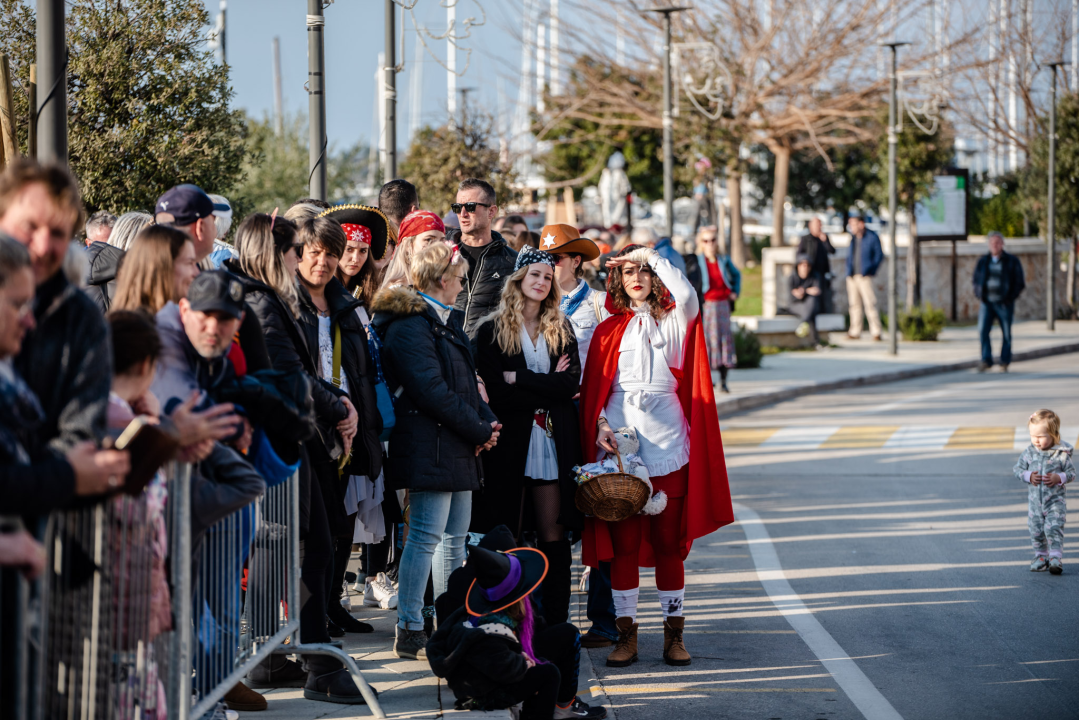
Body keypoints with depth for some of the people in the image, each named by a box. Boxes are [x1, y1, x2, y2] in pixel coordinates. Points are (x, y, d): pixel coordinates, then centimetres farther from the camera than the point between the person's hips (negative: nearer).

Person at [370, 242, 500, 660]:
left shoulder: (447, 322, 19)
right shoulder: (410, 327, -14)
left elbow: (465, 381, 21)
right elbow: (432, 391, -20)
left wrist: (486, 422, 3)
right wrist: (479, 430, -14)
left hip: (458, 449, 10)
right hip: (429, 448, -10)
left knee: (455, 536, 13)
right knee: (426, 537, -9)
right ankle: (410, 632, -6)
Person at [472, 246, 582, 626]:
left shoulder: (561, 331, 14)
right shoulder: (492, 331, 4)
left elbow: (571, 384, -1)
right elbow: (497, 393, -7)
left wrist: (519, 378, -8)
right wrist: (548, 388, -9)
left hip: (554, 443, 3)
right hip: (510, 446, -3)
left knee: (554, 537, 0)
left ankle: (557, 622, 3)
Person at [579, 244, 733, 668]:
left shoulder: (674, 322, 9)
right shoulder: (609, 331, 12)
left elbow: (686, 295, -14)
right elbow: (593, 388, 9)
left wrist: (651, 256, -7)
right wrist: (599, 424, -9)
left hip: (668, 445, -1)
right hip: (620, 443, 1)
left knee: (669, 542, 1)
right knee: (623, 543, -1)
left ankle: (674, 633, 8)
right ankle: (626, 634, 5)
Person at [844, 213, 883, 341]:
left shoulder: (872, 237, -3)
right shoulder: (853, 238, 15)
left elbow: (879, 255, 0)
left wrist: (870, 270, -6)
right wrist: (849, 270, 11)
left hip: (864, 276, -6)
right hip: (852, 276, 6)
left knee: (869, 304, -10)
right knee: (854, 304, 7)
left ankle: (876, 332, -8)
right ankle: (855, 331, 11)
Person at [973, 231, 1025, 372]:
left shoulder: (1012, 261, -1)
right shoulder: (982, 261, 7)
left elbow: (1019, 283, 1)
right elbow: (976, 280, 18)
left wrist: (1010, 298, -7)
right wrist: (979, 294, 3)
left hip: (1004, 304, -2)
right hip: (987, 303, 2)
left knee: (1006, 333, 3)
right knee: (983, 330, -12)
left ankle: (1005, 362, 14)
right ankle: (986, 360, -9)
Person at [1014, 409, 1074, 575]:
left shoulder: (1062, 454, -9)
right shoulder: (1029, 452, -2)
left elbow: (1071, 473, -2)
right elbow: (1018, 468, 5)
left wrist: (1058, 478, -19)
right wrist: (1028, 476, -13)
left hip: (1055, 500, -3)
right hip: (1035, 500, 3)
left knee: (1054, 528, -14)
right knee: (1036, 530, 9)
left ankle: (1056, 558, -10)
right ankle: (1041, 556, 26)